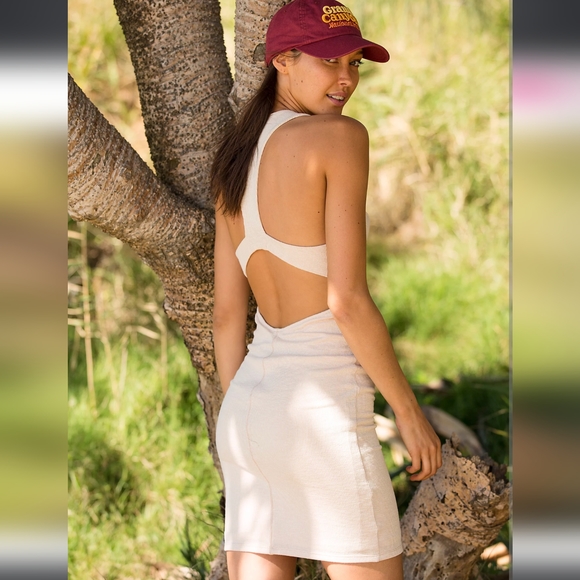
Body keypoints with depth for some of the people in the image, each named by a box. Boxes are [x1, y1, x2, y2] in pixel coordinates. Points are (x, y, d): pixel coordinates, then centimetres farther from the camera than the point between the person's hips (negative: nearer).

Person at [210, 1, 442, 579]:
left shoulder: (234, 162, 13)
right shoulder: (339, 136, -9)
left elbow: (227, 315, 13)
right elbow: (347, 300, -15)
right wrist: (410, 411, -6)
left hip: (250, 401, 8)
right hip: (322, 404, -8)